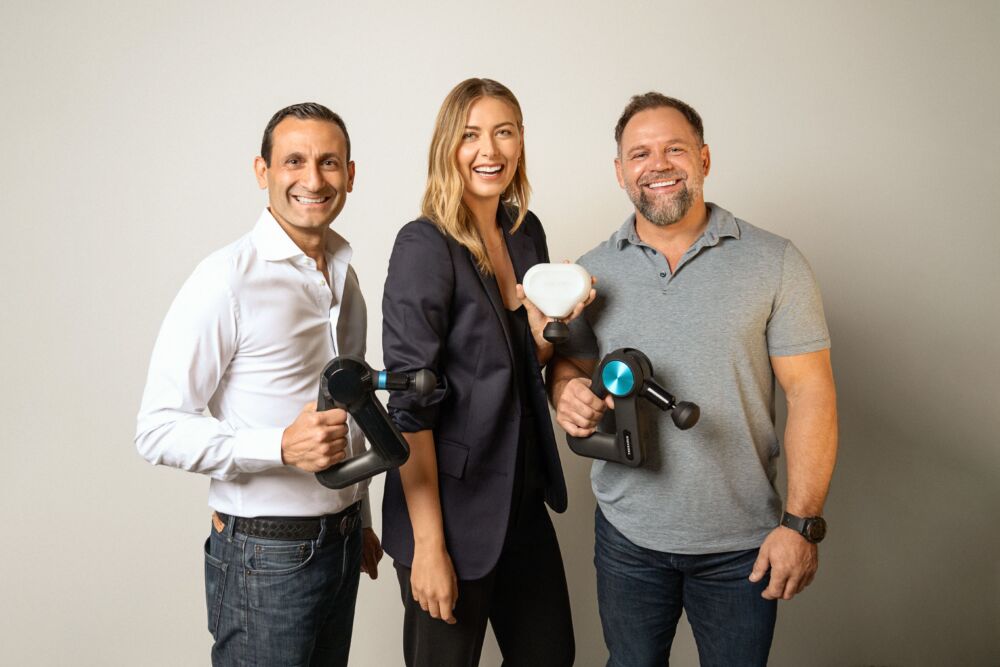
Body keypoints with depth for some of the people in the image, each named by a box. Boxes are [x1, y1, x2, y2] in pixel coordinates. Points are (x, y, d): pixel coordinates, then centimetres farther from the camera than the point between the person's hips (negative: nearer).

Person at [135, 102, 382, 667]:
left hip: (342, 543, 7)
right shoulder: (227, 280, -15)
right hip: (265, 552, -6)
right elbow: (159, 430, -16)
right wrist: (283, 446, -29)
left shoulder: (345, 276, 8)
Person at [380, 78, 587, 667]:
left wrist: (548, 319, -8)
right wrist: (428, 545, -19)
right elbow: (410, 403, -18)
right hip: (454, 507, -6)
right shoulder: (425, 246, -16)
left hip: (524, 496, 7)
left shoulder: (527, 231, 4)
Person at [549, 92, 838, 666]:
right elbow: (568, 363, 11)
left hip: (742, 543, -2)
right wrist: (567, 389, -14)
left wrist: (802, 523, -12)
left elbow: (810, 391, -7)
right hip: (627, 533, 2)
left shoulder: (774, 263, -6)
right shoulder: (592, 272, 2)